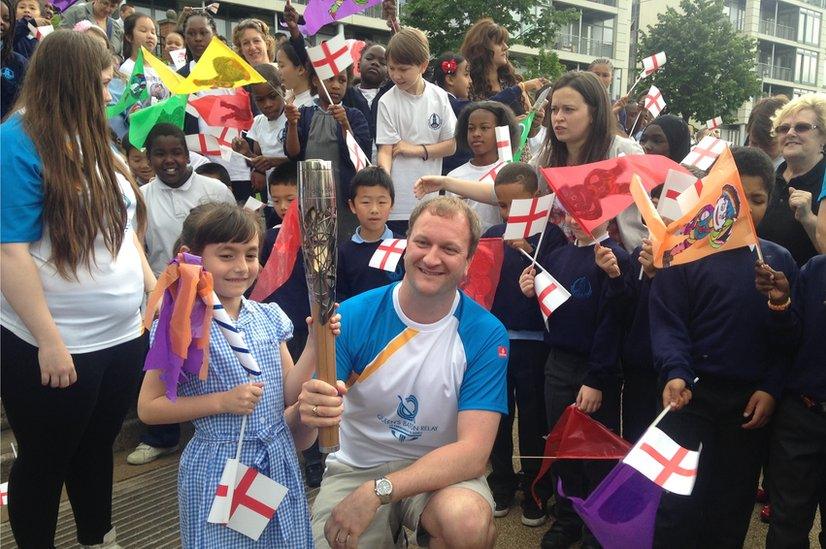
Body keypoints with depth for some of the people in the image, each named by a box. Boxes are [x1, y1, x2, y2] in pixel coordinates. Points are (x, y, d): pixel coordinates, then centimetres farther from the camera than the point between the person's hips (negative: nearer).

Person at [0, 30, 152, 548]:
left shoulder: (93, 139, 8)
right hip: (56, 346, -8)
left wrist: (153, 285, 9)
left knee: (98, 446, 23)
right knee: (46, 461, 13)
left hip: (123, 333, 8)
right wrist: (49, 340, -21)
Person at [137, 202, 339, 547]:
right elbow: (148, 408, -9)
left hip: (279, 462, 5)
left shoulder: (268, 317, 2)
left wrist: (315, 342, -9)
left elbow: (289, 394, 4)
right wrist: (222, 401, -18)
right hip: (219, 465, -5)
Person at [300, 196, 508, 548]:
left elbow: (474, 452, -17)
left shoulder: (486, 334, -13)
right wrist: (307, 412, -37)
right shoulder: (353, 316, -12)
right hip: (355, 467, 2)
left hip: (440, 469, -2)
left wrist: (377, 491, -27)